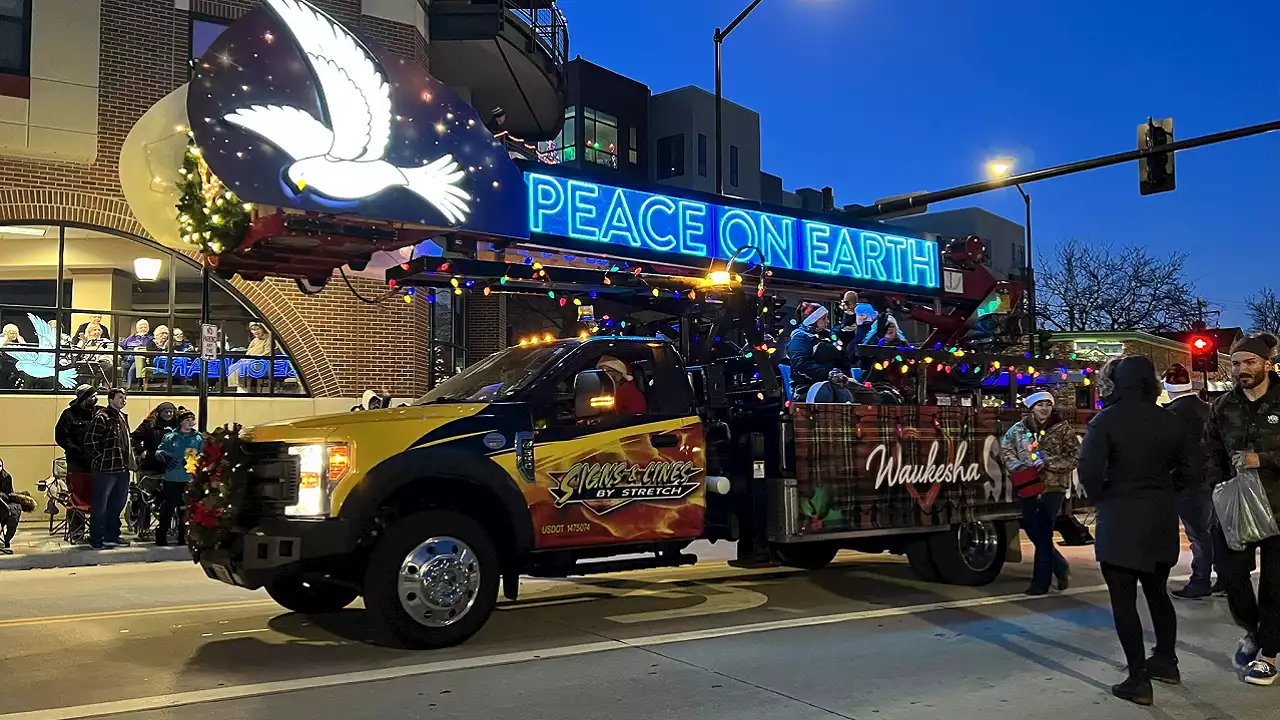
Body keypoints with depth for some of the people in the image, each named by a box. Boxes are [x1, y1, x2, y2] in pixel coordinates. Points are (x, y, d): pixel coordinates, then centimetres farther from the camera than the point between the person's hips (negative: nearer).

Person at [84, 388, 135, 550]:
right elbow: (90, 441, -15)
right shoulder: (101, 417, -10)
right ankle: (96, 540, 8)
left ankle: (111, 536, 25)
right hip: (106, 469, -8)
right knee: (100, 506, 1)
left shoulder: (123, 417, 16)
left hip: (123, 468, 8)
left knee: (117, 504, 15)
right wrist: (101, 458, -9)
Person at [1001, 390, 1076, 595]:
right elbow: (1006, 449, 10)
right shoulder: (1019, 429, 4)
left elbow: (1074, 458, -8)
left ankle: (1041, 581, 7)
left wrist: (1047, 463, -18)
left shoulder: (1062, 429, -4)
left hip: (1053, 486, -5)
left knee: (1043, 534, -3)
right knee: (1032, 530, 12)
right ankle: (1061, 567, 33)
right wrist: (1019, 467, -6)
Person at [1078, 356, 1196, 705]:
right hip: (1162, 518, 6)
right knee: (1157, 592, 22)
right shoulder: (1169, 421, 3)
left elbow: (1088, 469, -22)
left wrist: (1100, 497, -4)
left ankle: (1139, 679, 2)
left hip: (1120, 519, -6)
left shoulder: (1106, 421, -13)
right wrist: (1163, 493, 15)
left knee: (1124, 601, 1)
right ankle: (1166, 661, 34)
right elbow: (1189, 468, 6)